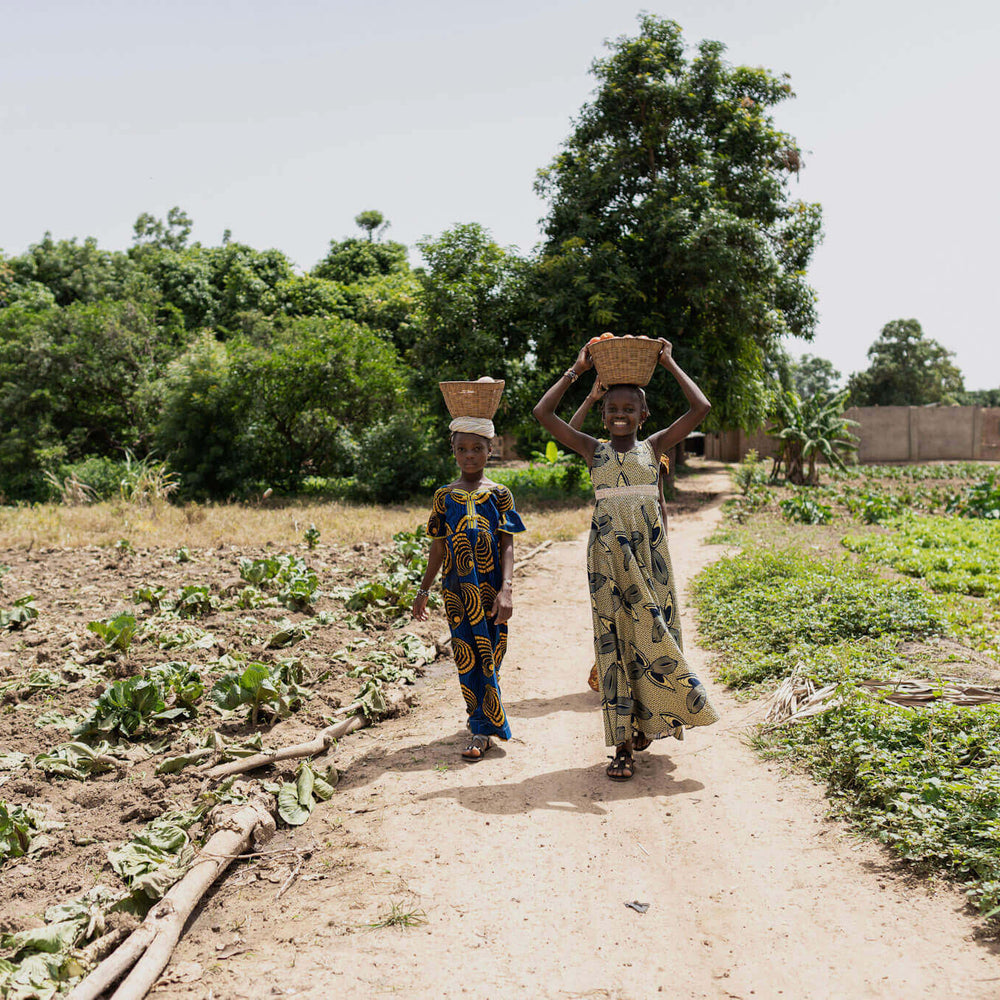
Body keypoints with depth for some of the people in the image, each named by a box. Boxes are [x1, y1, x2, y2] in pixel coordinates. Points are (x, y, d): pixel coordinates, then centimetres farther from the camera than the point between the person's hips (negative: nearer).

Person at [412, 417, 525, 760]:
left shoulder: (499, 494, 0)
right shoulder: (445, 496, 5)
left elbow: (507, 546, -4)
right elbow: (438, 548, 10)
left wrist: (506, 589, -16)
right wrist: (423, 591, 11)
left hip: (491, 590, -1)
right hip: (457, 590, 1)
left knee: (489, 654, 4)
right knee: (467, 656, 1)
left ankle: (483, 727, 19)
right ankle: (483, 728, 9)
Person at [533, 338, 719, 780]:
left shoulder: (653, 447, 7)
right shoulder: (594, 449, 5)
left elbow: (701, 408, -1)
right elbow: (543, 412, -2)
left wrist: (669, 364, 4)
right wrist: (576, 370, 3)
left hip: (649, 553, 1)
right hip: (608, 557, -1)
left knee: (653, 634, 3)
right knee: (614, 640, 0)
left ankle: (647, 721, 25)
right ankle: (623, 744, 5)